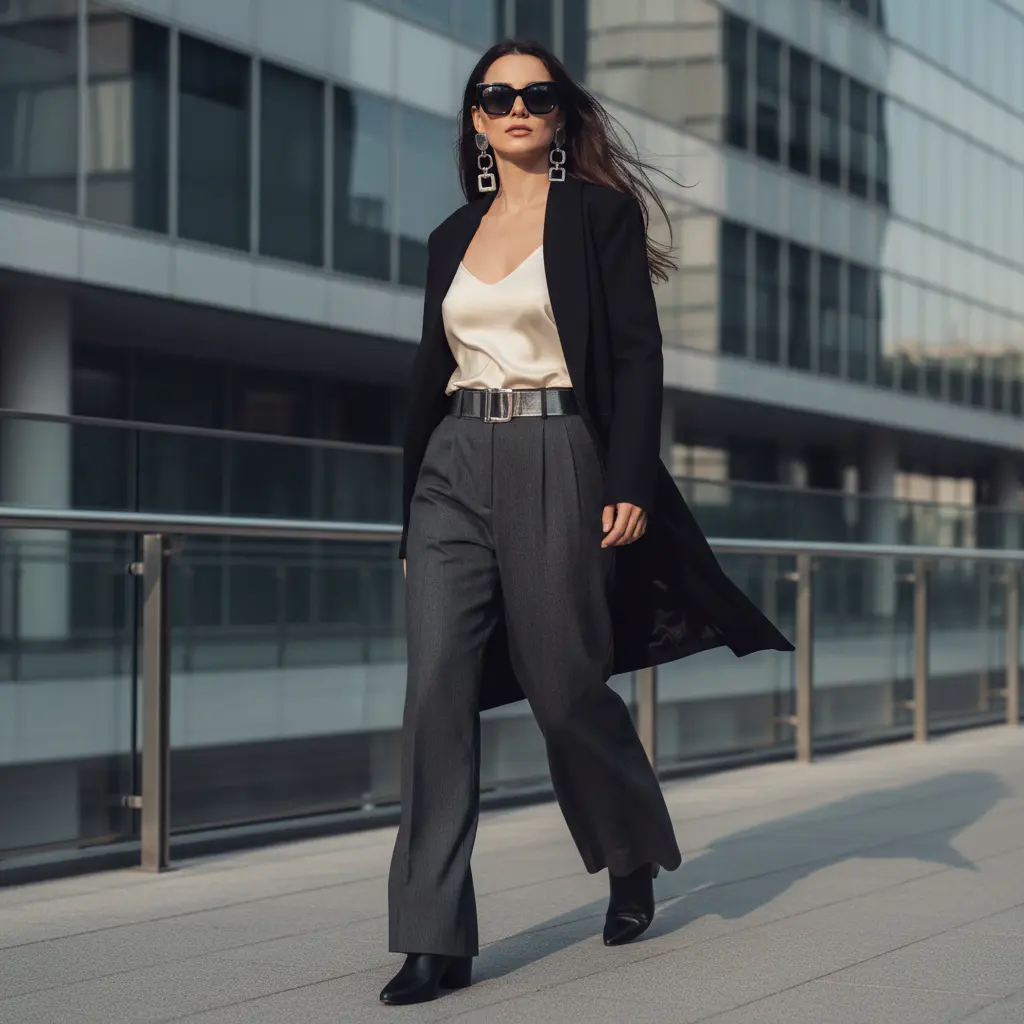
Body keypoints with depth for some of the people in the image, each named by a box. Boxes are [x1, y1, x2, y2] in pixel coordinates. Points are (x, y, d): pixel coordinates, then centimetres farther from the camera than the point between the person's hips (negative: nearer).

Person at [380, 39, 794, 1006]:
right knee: (437, 691, -7)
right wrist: (409, 517, 17)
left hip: (556, 463, -4)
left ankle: (633, 862, 31)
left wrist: (630, 485, -15)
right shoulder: (451, 237, 17)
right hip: (454, 469, 4)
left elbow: (637, 355, -4)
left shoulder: (600, 212, 2)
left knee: (565, 689, 2)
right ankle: (435, 938, -6)